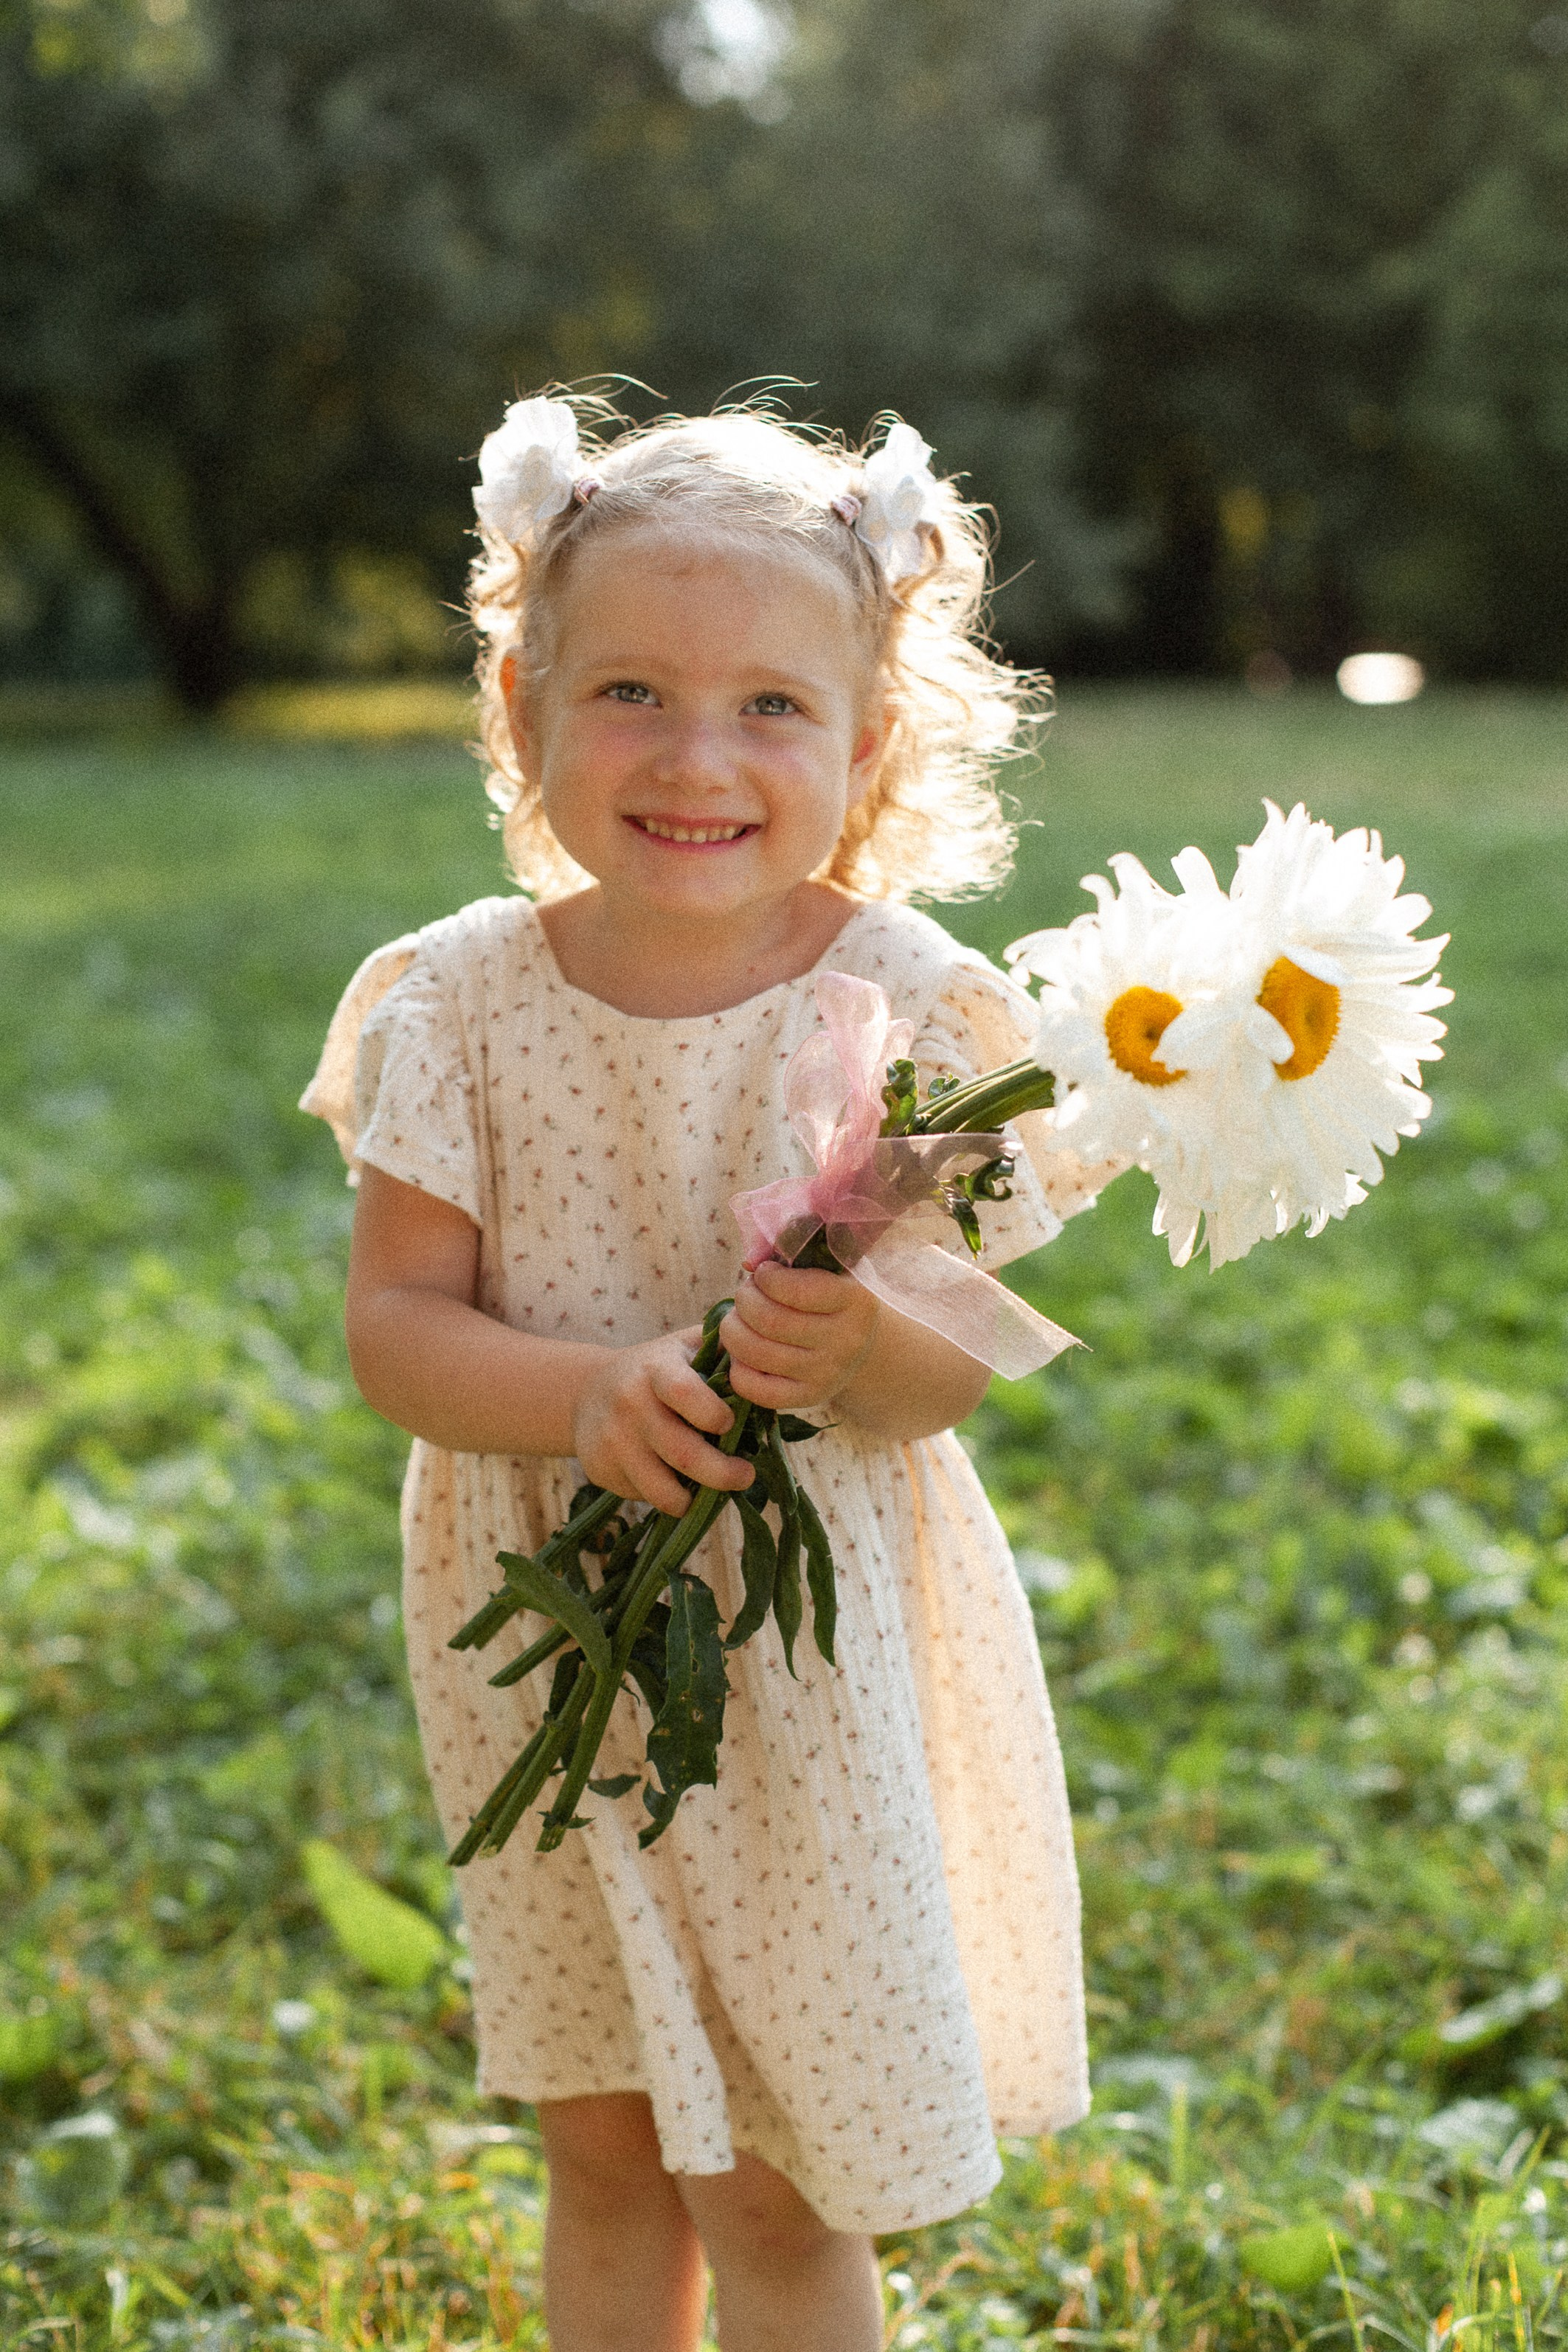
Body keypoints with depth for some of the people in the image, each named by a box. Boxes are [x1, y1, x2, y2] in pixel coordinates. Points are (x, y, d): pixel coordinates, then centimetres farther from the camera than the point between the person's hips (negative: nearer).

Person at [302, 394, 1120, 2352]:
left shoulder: (905, 1007, -12)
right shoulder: (464, 999, -7)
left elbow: (952, 1374, -11)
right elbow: (393, 1323, -10)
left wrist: (860, 1352, -33)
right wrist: (588, 1395, -28)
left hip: (814, 1653, -2)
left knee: (774, 2187, 6)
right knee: (602, 2150, 18)